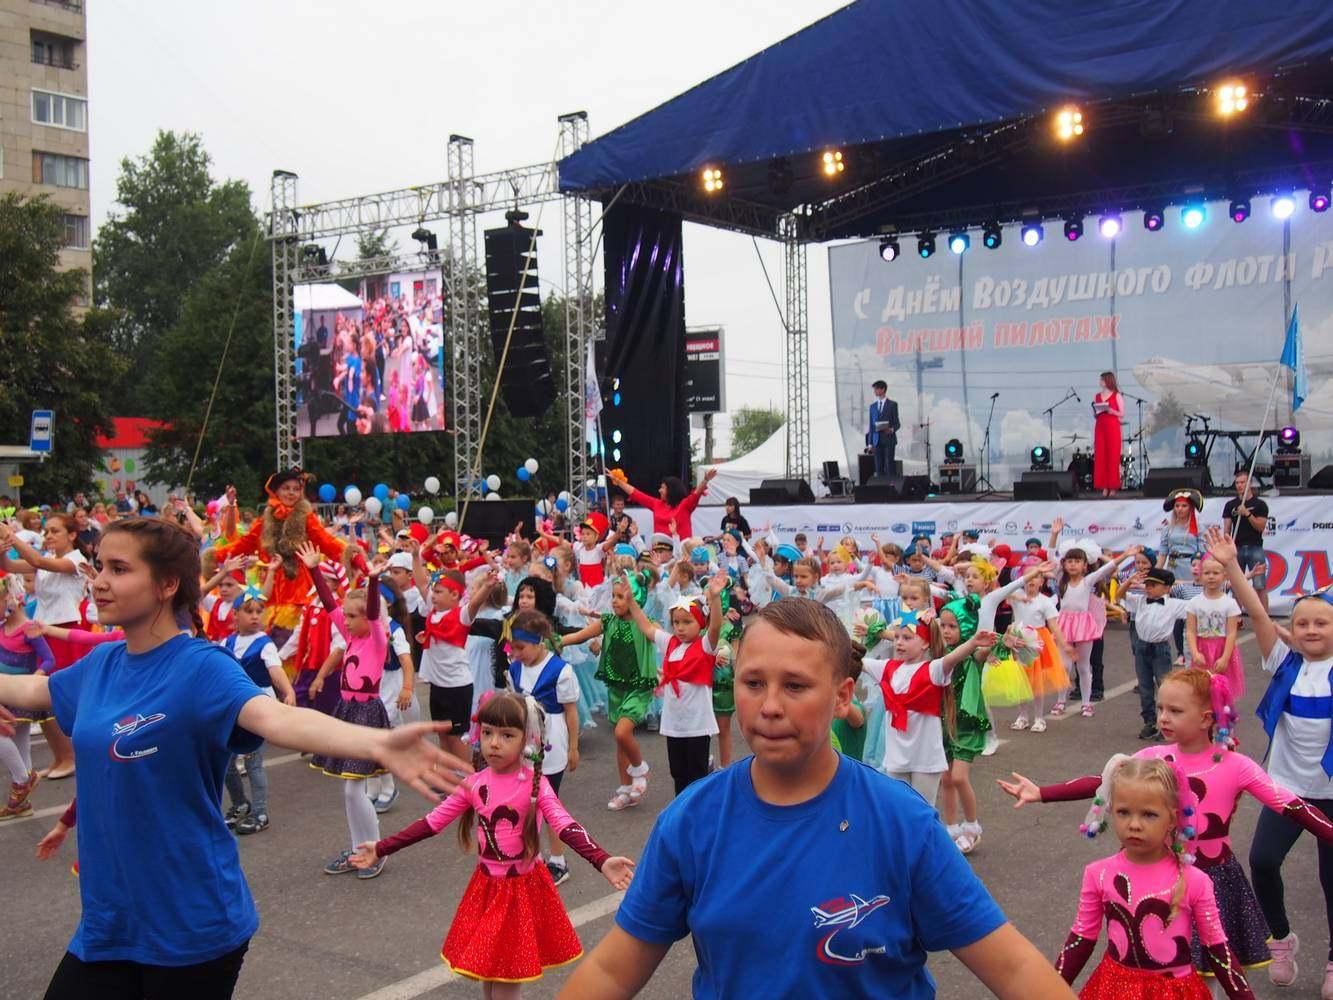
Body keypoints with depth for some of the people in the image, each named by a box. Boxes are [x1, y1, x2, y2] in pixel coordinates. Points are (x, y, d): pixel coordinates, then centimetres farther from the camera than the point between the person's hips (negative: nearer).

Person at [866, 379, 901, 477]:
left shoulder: (892, 405, 4)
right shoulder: (872, 406, 15)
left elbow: (897, 423, 2)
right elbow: (871, 425, 15)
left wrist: (892, 429, -20)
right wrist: (870, 443, 9)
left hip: (889, 439, -4)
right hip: (877, 440, 4)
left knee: (889, 465, -7)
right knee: (879, 467, 1)